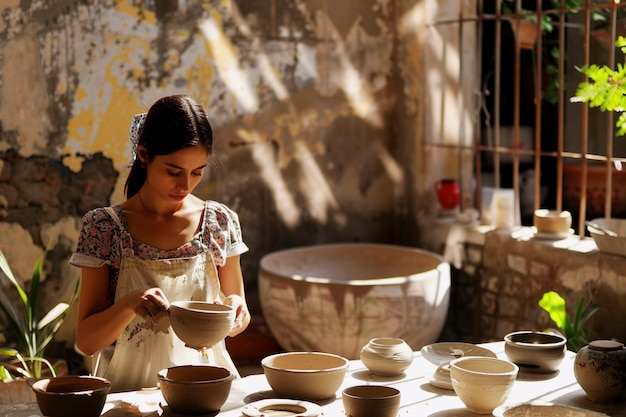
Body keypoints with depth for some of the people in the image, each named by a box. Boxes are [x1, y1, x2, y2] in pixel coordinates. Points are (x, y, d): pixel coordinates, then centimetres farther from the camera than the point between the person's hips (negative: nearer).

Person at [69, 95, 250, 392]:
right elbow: (86, 341, -4)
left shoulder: (221, 222, 2)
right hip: (131, 392, -3)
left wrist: (235, 309, -10)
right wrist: (130, 303, -22)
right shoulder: (103, 227, -4)